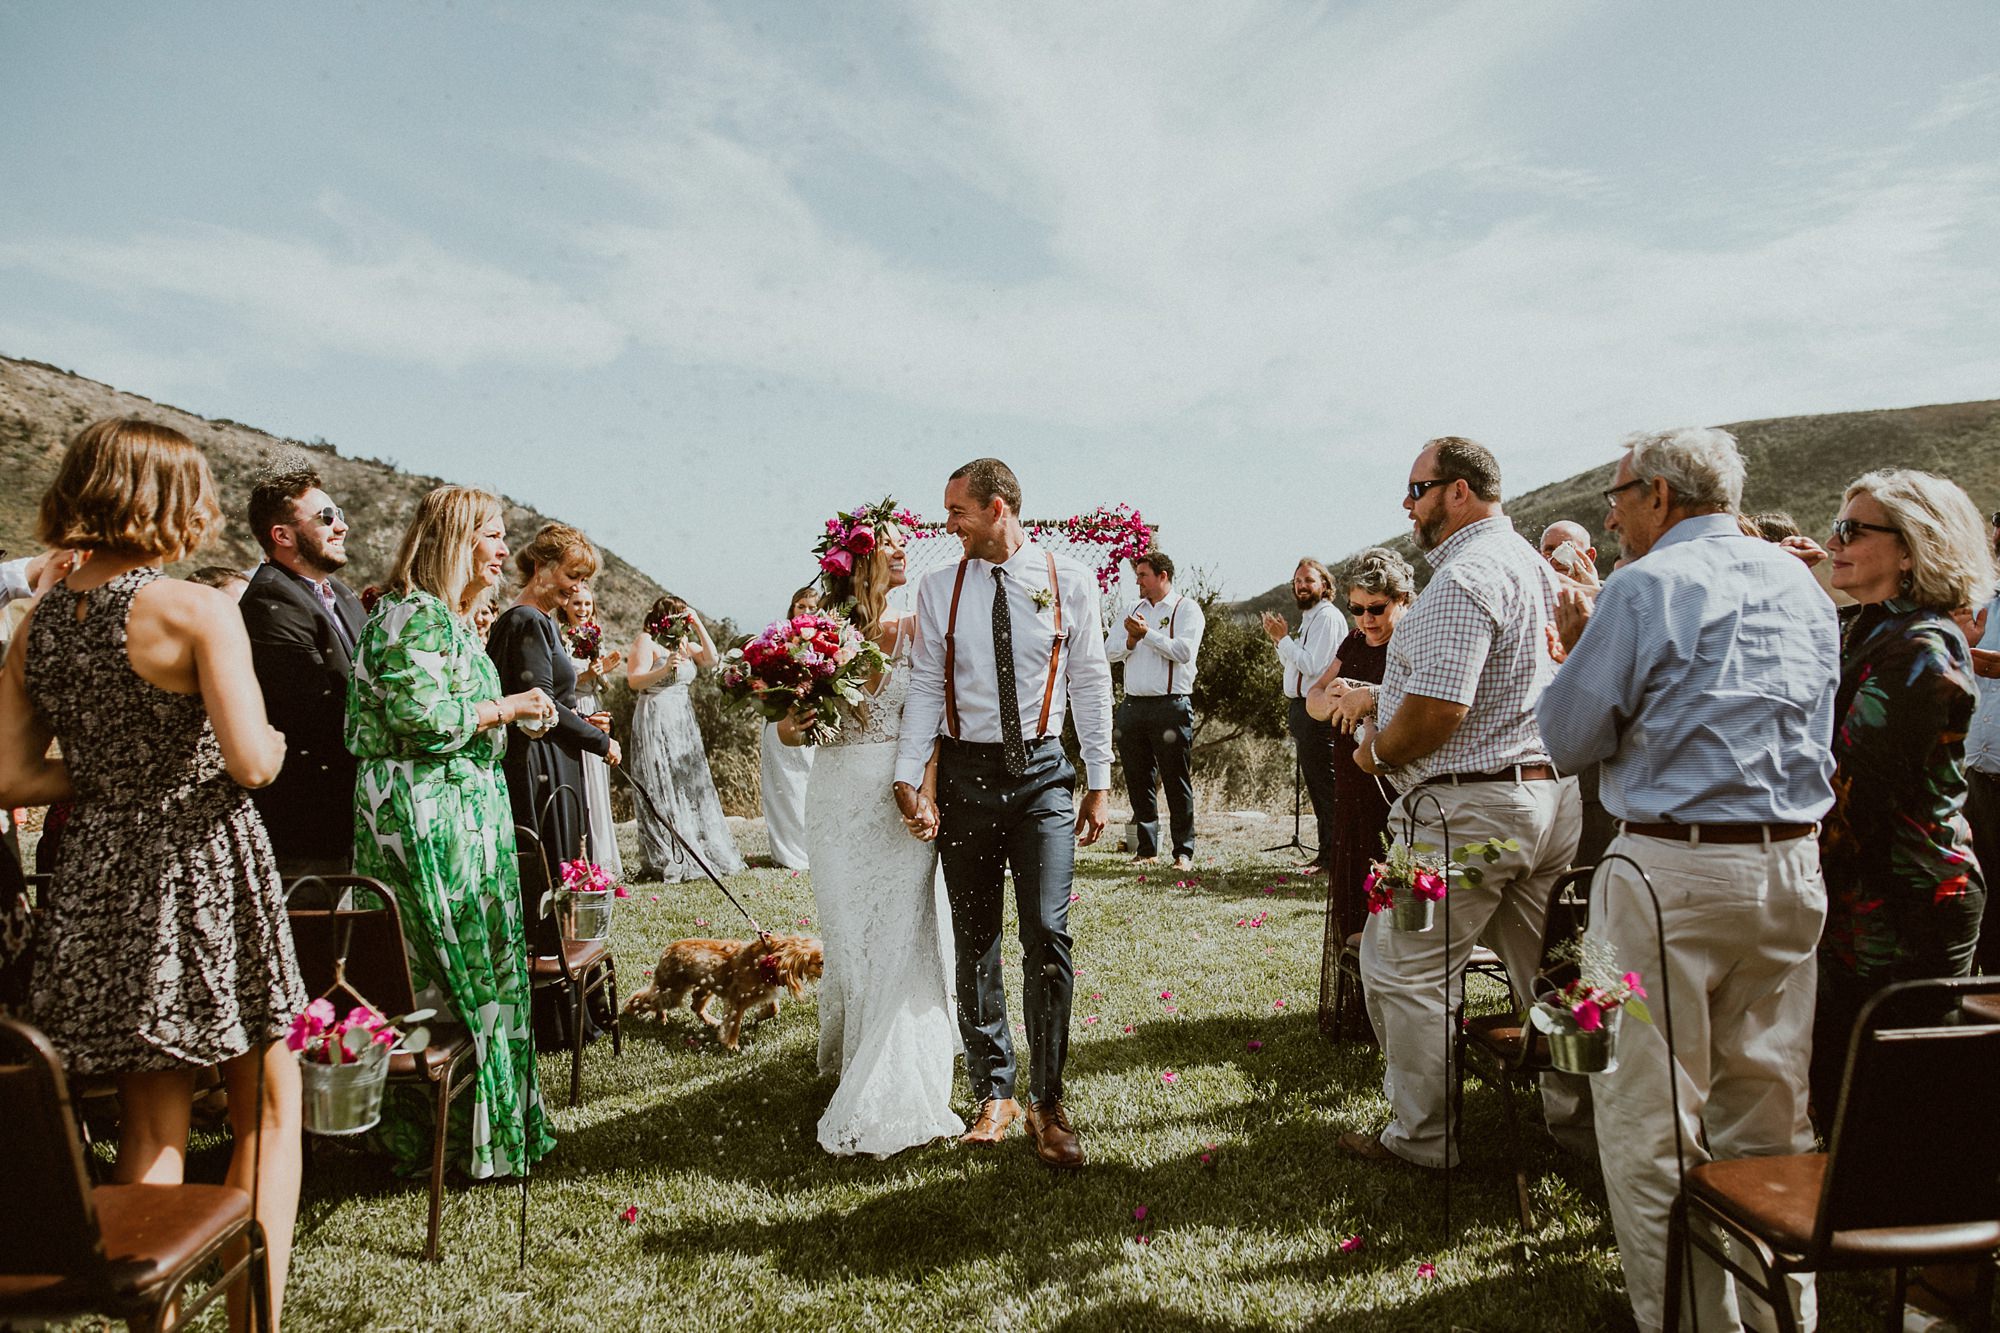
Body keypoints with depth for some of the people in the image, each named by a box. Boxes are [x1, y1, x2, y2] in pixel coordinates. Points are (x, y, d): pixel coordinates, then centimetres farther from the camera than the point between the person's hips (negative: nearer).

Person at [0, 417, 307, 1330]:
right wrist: (272, 743, 1)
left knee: (149, 1130, 16)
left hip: (99, 885, 6)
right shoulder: (198, 610, -13)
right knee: (267, 1109, 10)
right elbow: (252, 762, -21)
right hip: (207, 877, -5)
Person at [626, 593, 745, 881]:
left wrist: (698, 625, 0)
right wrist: (665, 668, -29)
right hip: (655, 720, -8)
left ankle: (697, 852, 14)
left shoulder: (684, 643, 16)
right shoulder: (646, 641, -7)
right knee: (662, 789, -5)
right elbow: (634, 681, -16)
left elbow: (712, 658, 4)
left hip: (684, 720, 8)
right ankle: (667, 861, -1)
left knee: (691, 783, 7)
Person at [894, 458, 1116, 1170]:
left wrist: (1099, 782, 1)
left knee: (1048, 934, -8)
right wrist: (908, 780, -7)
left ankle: (1047, 1103, 7)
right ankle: (994, 1092, 24)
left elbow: (1091, 683, 3)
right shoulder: (938, 589, 4)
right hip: (965, 772, 2)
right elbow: (925, 687, 3)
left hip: (1041, 771, -2)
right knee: (974, 940, 8)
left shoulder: (1068, 581, 1)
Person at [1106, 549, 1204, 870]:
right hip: (1133, 706, 6)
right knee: (1138, 780, 8)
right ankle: (1146, 847, 17)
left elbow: (1184, 651, -15)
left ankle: (1184, 851, 3)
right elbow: (1109, 650, 10)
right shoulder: (1135, 610, 18)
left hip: (1171, 706, -6)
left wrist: (1146, 633, -13)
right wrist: (1130, 640, -8)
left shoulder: (1186, 608, 0)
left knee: (1177, 780, -2)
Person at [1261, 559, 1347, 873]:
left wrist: (1284, 638, -12)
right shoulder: (1308, 618, 18)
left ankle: (1331, 856, -3)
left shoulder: (1328, 617, -12)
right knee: (1315, 783, 15)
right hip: (1300, 707, 10)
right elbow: (1293, 664, 20)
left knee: (1324, 784, -7)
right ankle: (1325, 852, 23)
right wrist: (1279, 639, 6)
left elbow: (1311, 665, -20)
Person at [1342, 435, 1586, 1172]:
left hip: (1469, 806, -10)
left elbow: (1437, 711, -25)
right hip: (1552, 793, 10)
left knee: (1405, 972, 2)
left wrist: (1378, 748, -6)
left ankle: (1422, 1138, 11)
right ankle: (1577, 1119, 26)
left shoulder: (1464, 577, -17)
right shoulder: (1532, 564, 15)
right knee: (1545, 970, 16)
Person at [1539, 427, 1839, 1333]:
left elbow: (1570, 739, -8)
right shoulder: (1800, 586, 12)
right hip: (1792, 866, 7)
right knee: (1770, 1113, 16)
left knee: (1650, 1120, 3)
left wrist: (1575, 648, 9)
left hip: (1674, 869, -7)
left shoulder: (1645, 589, -9)